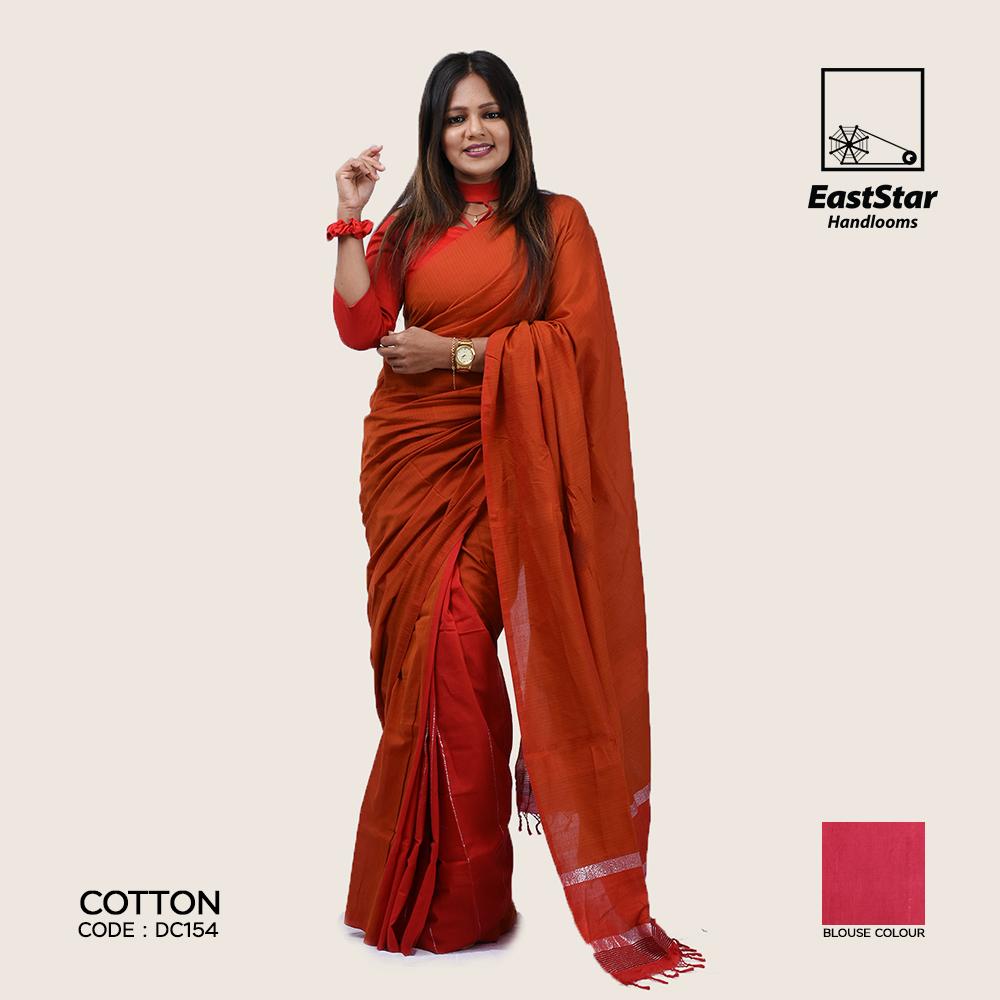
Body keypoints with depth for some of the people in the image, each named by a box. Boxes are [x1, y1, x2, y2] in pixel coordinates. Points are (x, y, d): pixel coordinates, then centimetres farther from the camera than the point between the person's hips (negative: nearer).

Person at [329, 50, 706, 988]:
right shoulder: (409, 225, 15)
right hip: (408, 455, 3)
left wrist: (459, 353, -10)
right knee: (420, 647, 1)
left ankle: (462, 890, 3)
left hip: (497, 462, -3)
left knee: (459, 644, -12)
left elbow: (577, 336, -7)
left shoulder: (557, 221, 5)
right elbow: (361, 326, 1)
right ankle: (419, 884, 14)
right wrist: (350, 217, -1)